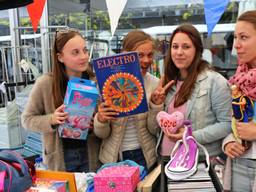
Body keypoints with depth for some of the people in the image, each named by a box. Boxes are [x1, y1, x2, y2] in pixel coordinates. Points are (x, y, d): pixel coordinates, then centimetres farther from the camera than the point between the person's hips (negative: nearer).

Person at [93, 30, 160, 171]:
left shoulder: (155, 84, -7)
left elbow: (155, 131, -5)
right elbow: (102, 134, -5)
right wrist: (101, 120, -26)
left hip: (144, 157, 1)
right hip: (113, 158, 0)